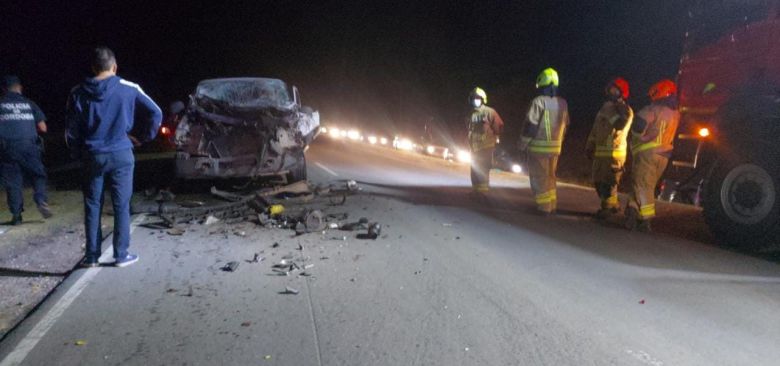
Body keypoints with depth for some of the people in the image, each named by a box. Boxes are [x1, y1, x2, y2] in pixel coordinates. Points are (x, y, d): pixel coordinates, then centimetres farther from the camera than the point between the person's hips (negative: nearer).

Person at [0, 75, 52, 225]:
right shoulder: (29, 103, 8)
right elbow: (43, 128, 6)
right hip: (28, 146, 0)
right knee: (38, 175, 14)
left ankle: (16, 214, 7)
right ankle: (41, 201, -8)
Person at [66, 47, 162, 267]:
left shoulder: (78, 93, 1)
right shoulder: (128, 90, -4)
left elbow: (71, 129, 3)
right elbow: (155, 113, -6)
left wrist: (78, 154, 16)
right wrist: (145, 138, 7)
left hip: (92, 156, 2)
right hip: (120, 155, -2)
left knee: (92, 206, 11)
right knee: (121, 206, 5)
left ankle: (92, 256, 16)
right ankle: (121, 255, 10)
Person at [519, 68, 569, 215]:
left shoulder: (539, 101, -13)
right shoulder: (563, 103, 6)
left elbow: (530, 125, -14)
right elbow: (564, 126, 13)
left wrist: (523, 145, -4)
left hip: (539, 147, -6)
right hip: (555, 147, 6)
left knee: (538, 177, 3)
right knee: (550, 177, 18)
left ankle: (544, 207, 3)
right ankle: (552, 205, 22)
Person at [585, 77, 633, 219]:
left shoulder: (625, 110, -5)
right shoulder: (606, 107, 18)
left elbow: (619, 125, -26)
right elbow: (595, 129, 21)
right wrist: (590, 146, 17)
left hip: (614, 152, -8)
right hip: (600, 151, 8)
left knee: (608, 182, -9)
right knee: (598, 181, 12)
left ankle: (607, 208, 1)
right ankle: (613, 205, 27)